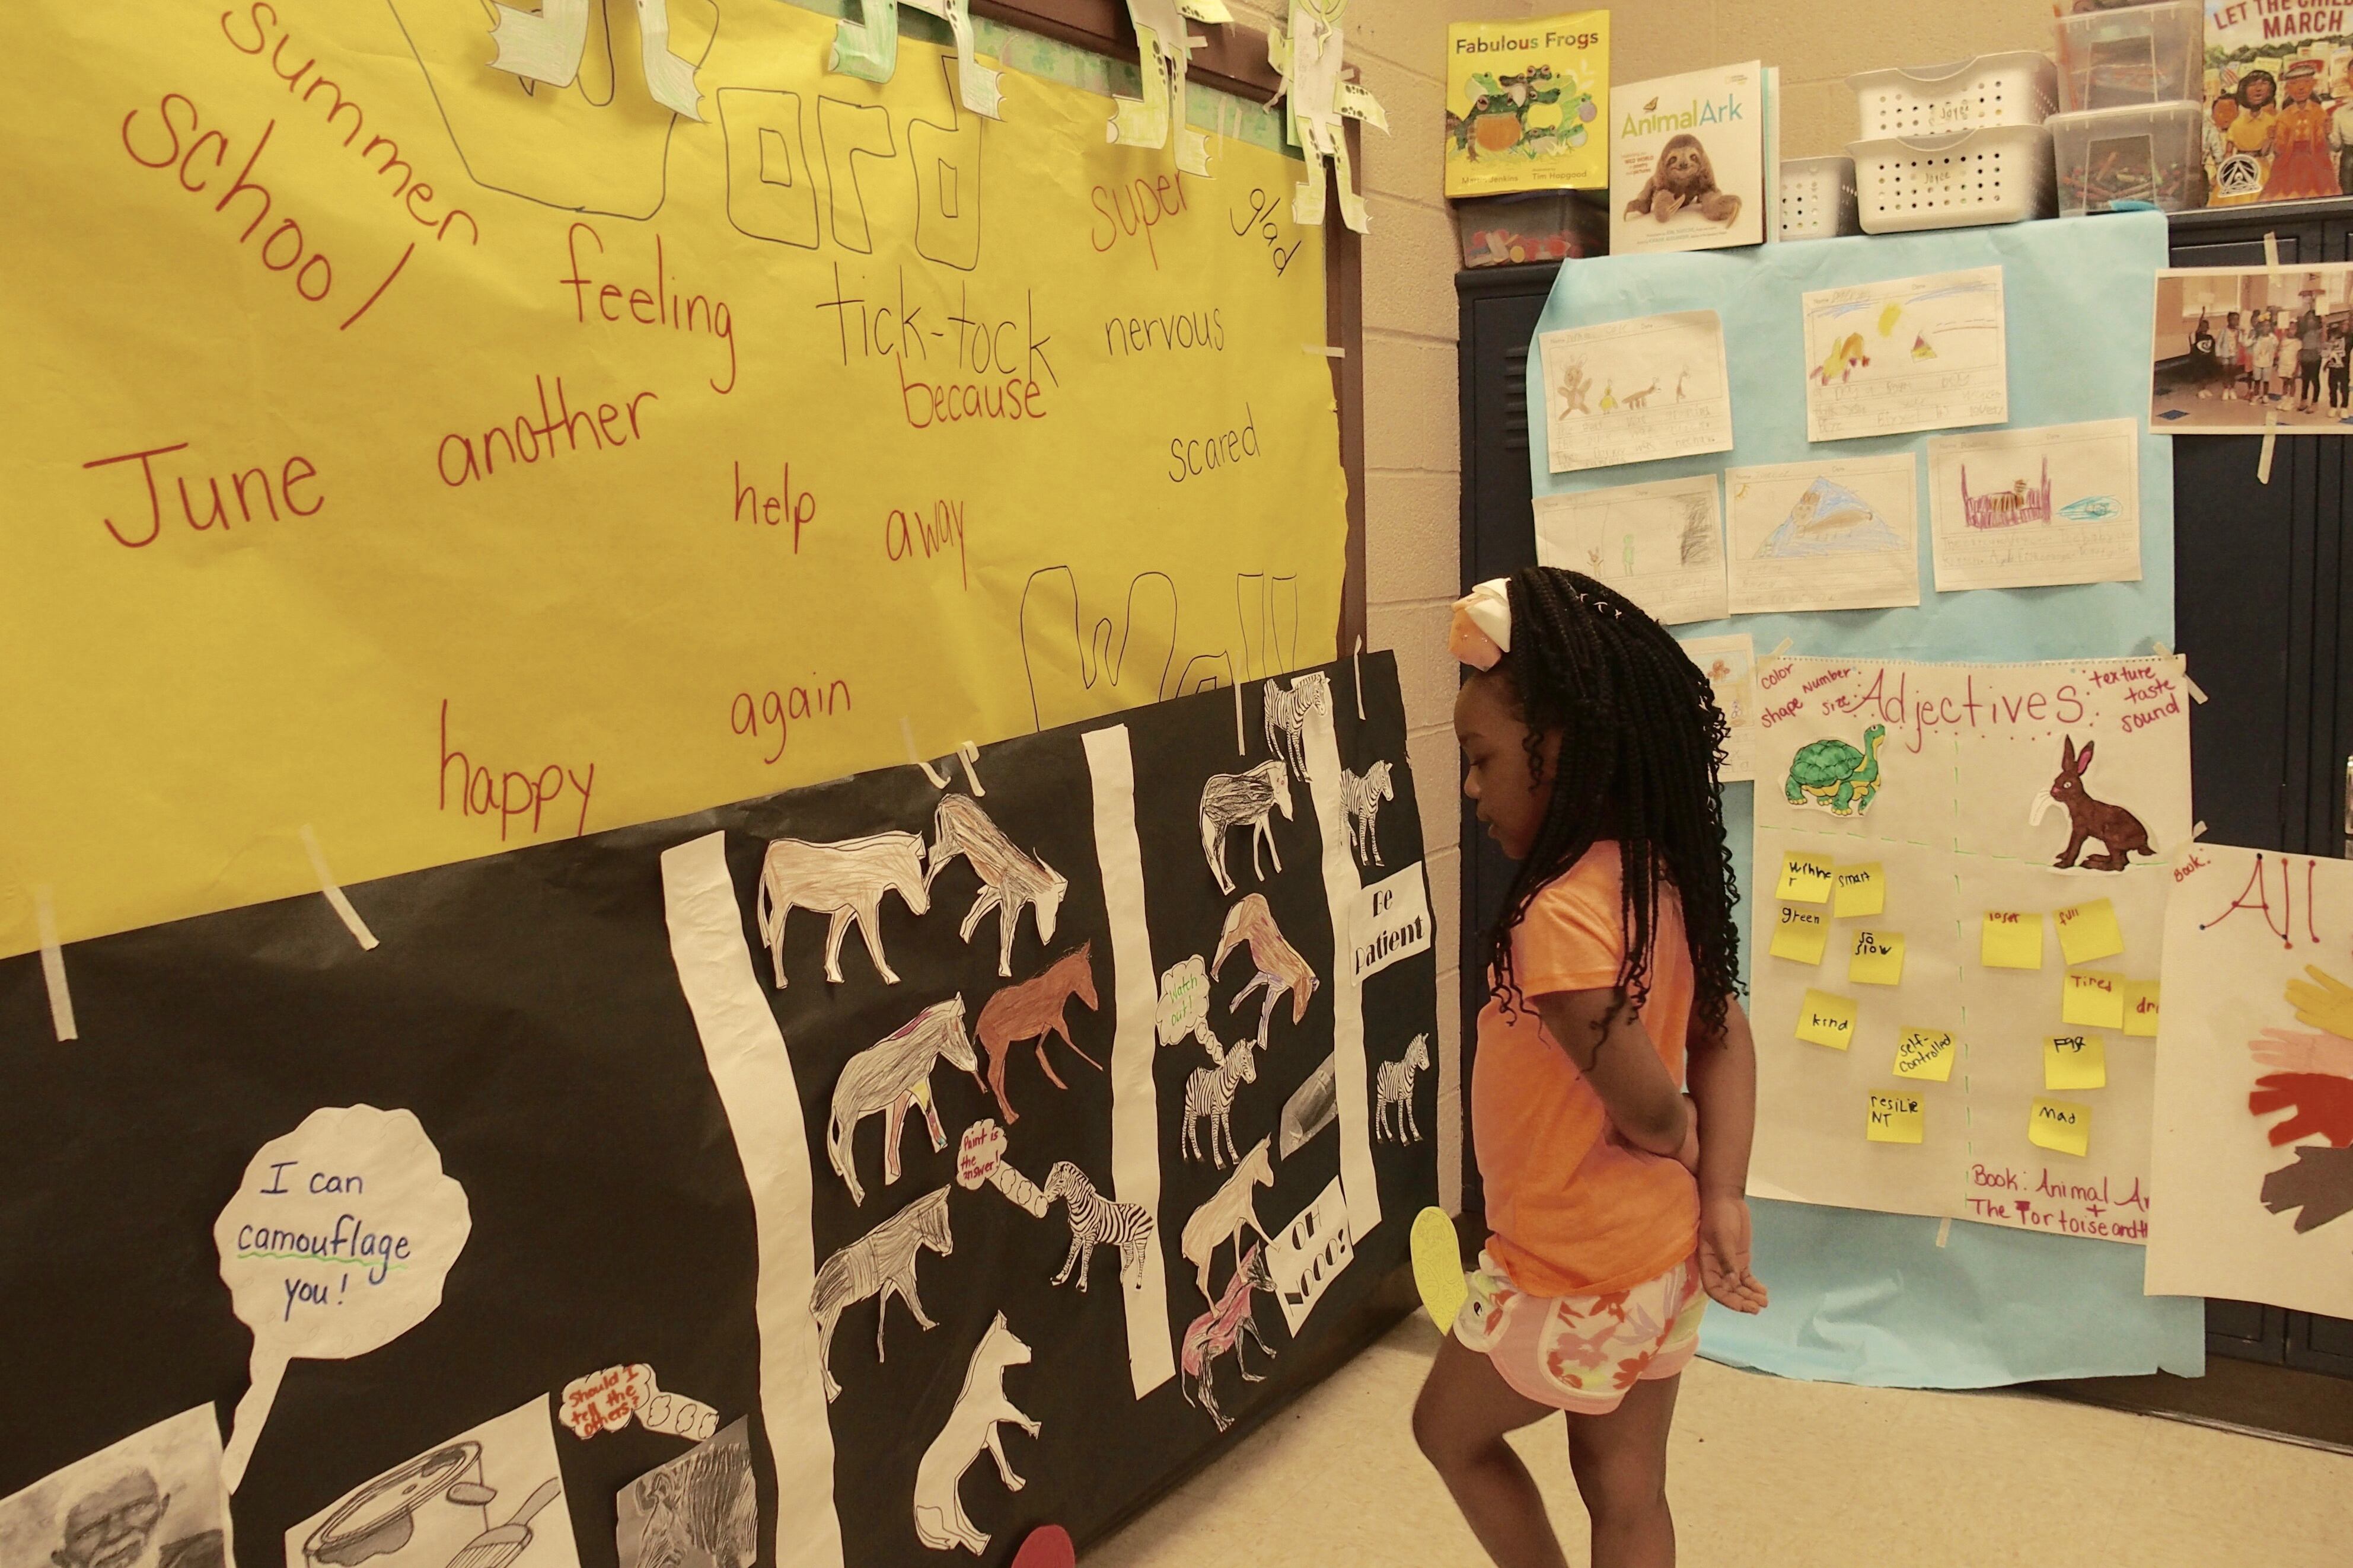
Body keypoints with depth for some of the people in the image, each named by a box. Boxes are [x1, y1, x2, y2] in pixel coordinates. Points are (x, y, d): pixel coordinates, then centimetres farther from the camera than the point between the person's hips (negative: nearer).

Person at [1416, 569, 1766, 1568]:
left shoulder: (1559, 915, -30)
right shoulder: (1653, 873, -3)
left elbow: (1650, 1112, -25)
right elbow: (1723, 1036, 2)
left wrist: (1686, 1158, -3)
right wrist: (1724, 1202, -6)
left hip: (1575, 1268, -8)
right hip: (1656, 1251, 8)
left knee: (1449, 1429, 20)